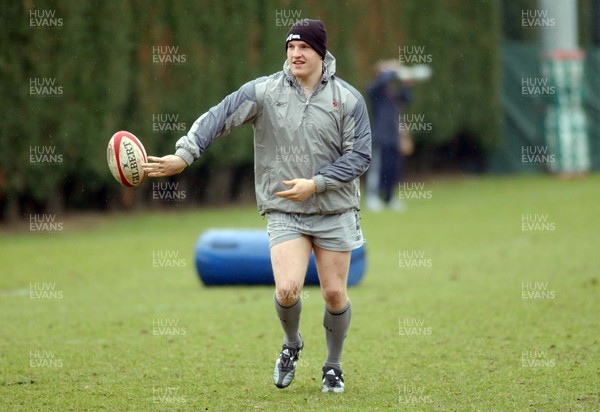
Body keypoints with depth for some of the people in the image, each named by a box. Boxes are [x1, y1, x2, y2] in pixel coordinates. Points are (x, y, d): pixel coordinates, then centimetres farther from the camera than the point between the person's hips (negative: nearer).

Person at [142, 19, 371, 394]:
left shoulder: (348, 98, -6)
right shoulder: (264, 92, -5)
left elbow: (360, 155, -7)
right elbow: (219, 118, -11)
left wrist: (315, 184, -17)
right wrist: (184, 155, -25)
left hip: (335, 212, 0)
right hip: (285, 213, 0)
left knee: (335, 294, 3)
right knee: (287, 289, -16)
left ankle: (334, 366, 28)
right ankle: (291, 344, 17)